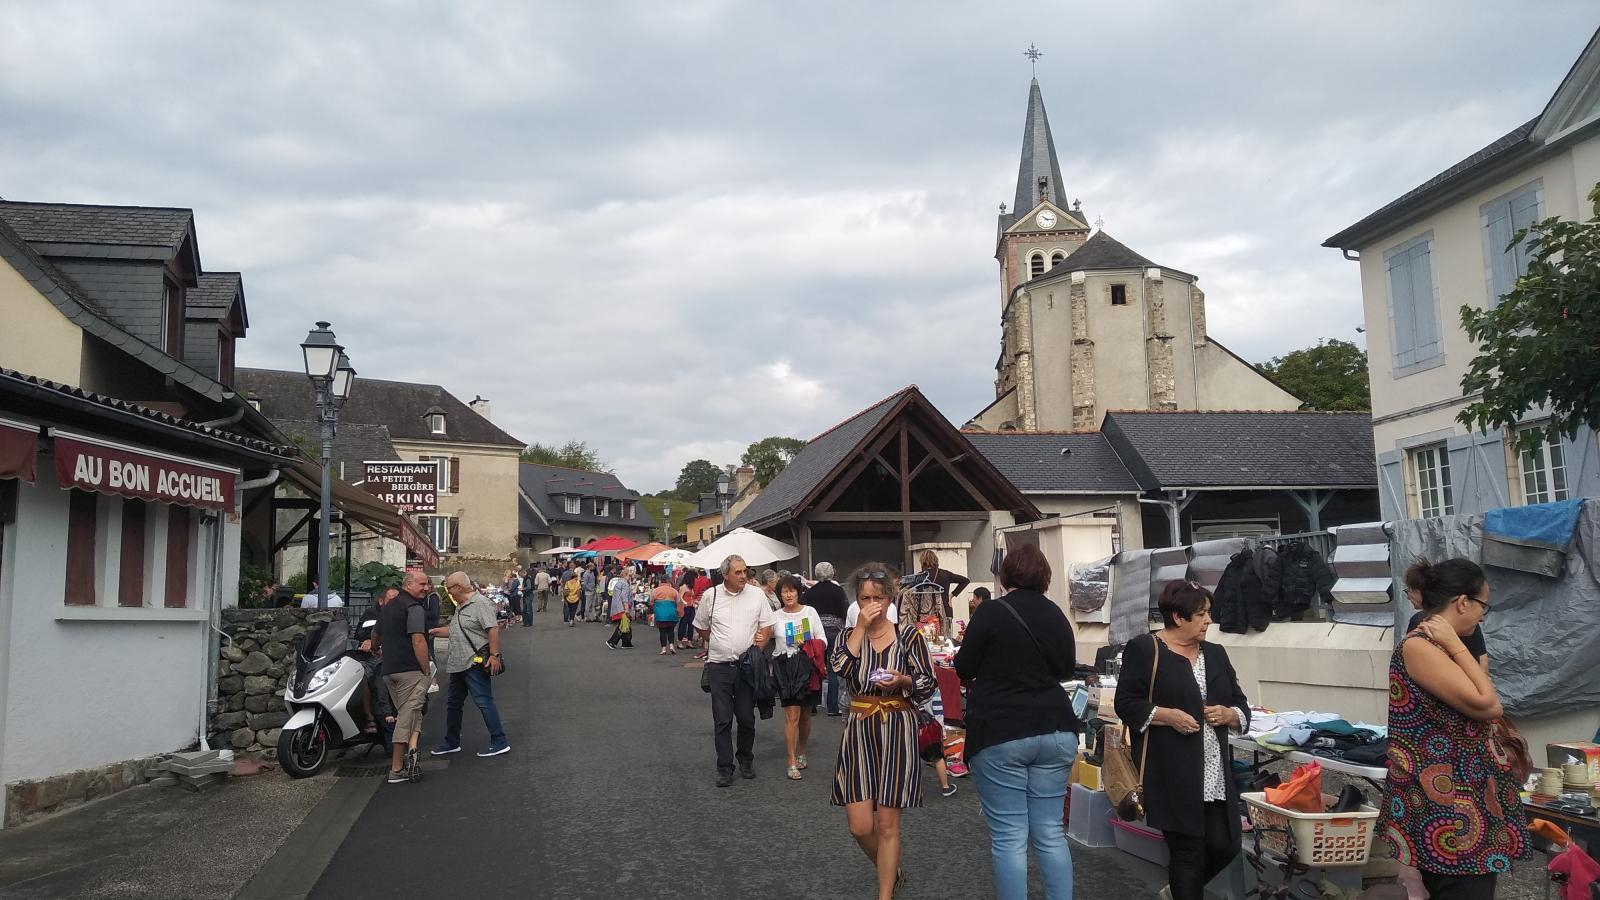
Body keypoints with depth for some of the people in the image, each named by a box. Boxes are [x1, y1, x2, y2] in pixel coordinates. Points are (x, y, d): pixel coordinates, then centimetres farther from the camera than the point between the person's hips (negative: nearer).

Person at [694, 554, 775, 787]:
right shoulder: (711, 595, -1)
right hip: (719, 666, 0)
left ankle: (746, 760, 28)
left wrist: (760, 643, -11)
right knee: (722, 720, 1)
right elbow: (700, 627, 13)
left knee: (747, 718, 8)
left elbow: (767, 626, 4)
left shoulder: (757, 594, -1)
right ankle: (724, 768, 9)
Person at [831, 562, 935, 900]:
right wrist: (861, 627, -14)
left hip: (897, 731, -2)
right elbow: (838, 667, -15)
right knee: (860, 826, 0)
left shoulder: (908, 635, -1)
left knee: (887, 823, 1)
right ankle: (891, 869, 31)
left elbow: (928, 684, 0)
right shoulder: (849, 635, 6)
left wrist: (901, 680, -18)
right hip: (859, 730, 2)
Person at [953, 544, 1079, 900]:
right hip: (1055, 731, 5)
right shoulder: (1057, 615, 7)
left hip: (1001, 735, -5)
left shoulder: (991, 612, -9)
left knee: (1009, 837, 0)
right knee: (1051, 833, 12)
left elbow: (964, 669, -1)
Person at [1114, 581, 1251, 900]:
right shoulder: (1144, 650, -5)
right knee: (1187, 850, -1)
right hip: (1172, 773, -6)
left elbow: (1242, 707, 16)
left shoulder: (1215, 653, 14)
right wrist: (1167, 715, -19)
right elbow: (1126, 704, -7)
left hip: (1216, 771, 6)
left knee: (1225, 846, 5)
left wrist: (1227, 714, -5)